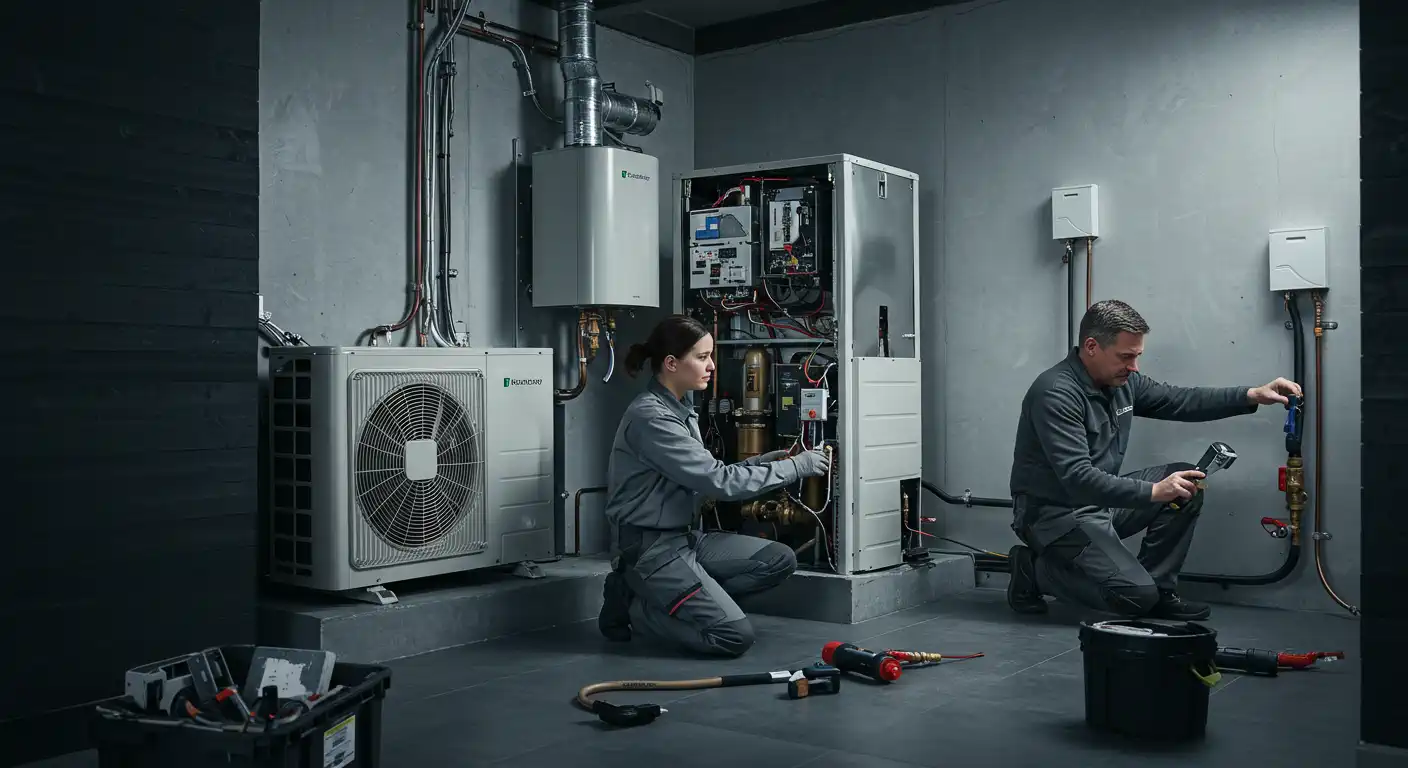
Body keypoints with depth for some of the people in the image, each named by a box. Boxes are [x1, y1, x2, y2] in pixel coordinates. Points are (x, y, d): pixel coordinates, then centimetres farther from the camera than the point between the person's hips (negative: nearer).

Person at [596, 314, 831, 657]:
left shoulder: (682, 407, 9)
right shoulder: (651, 417, -21)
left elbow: (705, 475, 11)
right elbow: (718, 481, -22)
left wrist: (757, 462, 0)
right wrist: (794, 467, -15)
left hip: (686, 537, 10)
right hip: (651, 548, -10)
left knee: (780, 561, 1)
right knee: (736, 636, -17)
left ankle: (659, 595, 4)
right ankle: (633, 606, 1)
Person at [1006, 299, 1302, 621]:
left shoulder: (1122, 380, 3)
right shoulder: (1056, 393, -25)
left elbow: (1180, 401, 10)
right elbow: (1077, 479, -31)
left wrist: (1253, 395, -2)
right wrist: (1153, 491, -34)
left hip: (1100, 501, 9)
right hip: (1056, 513, -9)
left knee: (1186, 483, 0)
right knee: (1135, 597, -18)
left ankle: (1158, 590, 5)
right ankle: (1035, 570, 1)